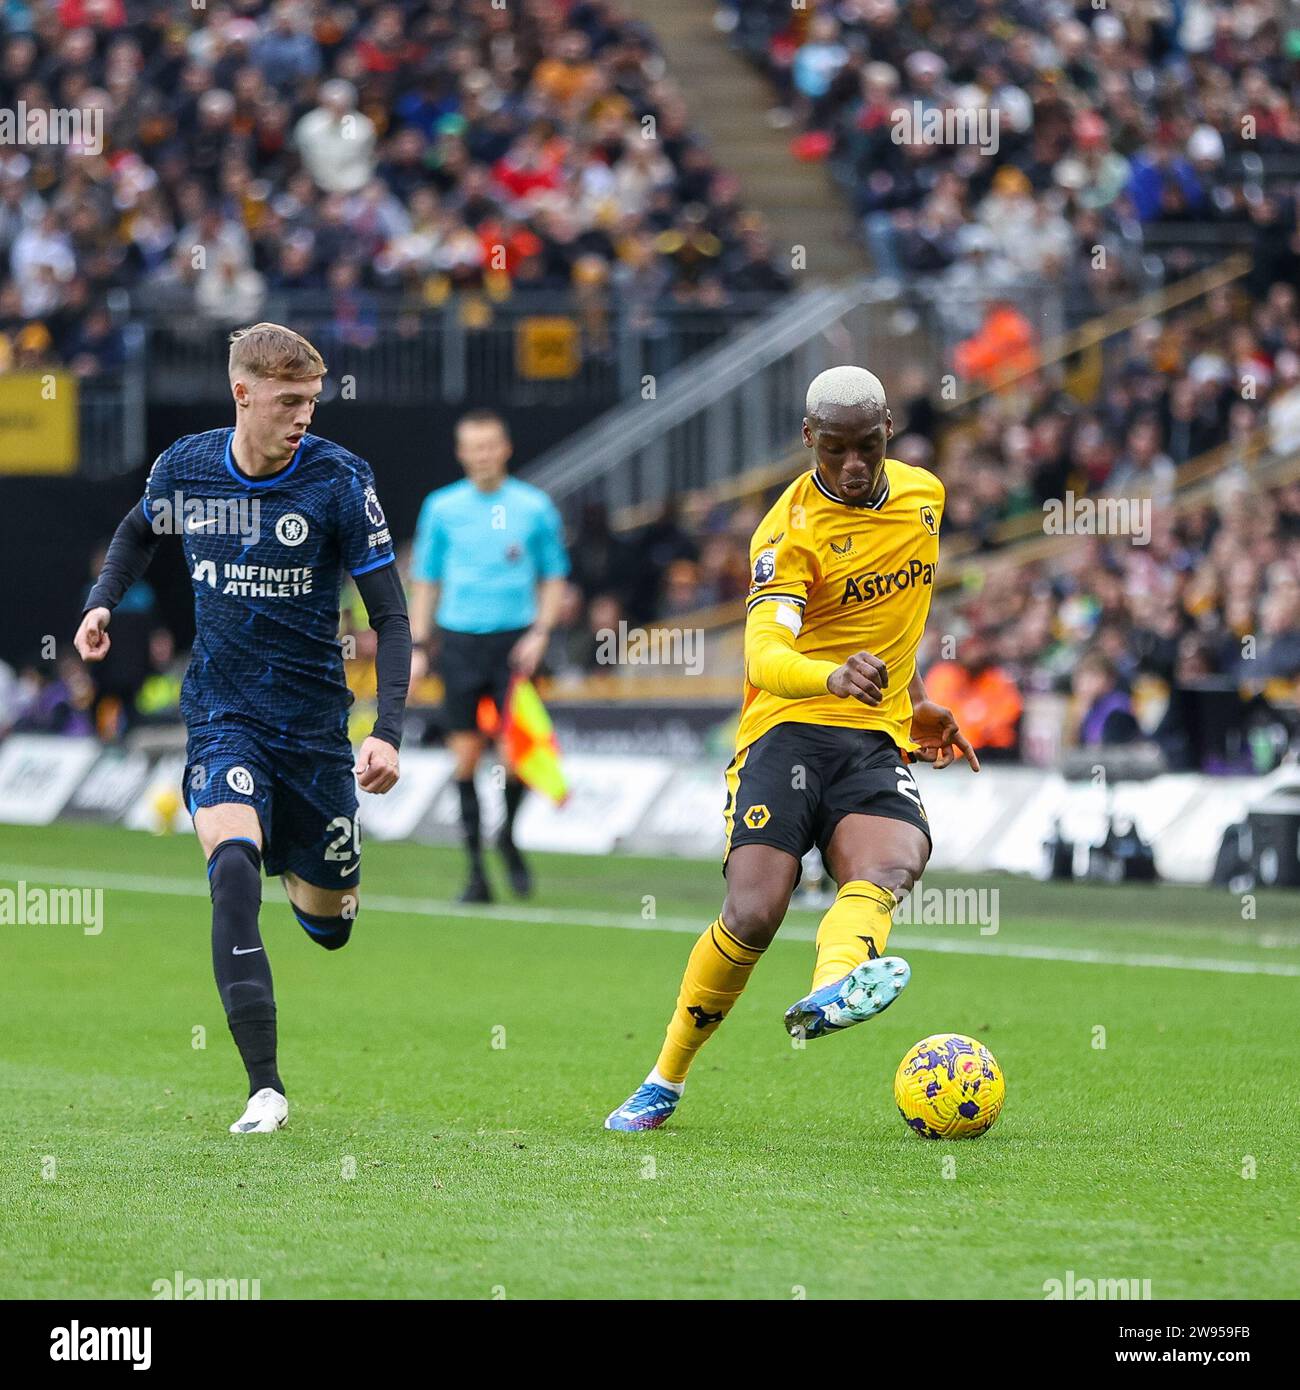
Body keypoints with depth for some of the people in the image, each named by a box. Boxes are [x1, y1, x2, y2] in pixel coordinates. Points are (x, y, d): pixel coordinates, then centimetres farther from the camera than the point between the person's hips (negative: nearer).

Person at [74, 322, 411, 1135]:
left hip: (313, 722, 0)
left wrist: (390, 733, -20)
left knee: (329, 927, 10)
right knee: (233, 864, -27)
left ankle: (295, 869, 51)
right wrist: (103, 603, 4)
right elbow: (142, 531, 21)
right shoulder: (184, 468, -5)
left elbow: (392, 617, -9)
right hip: (222, 716, 0)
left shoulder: (340, 480, -13)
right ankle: (265, 1088, -28)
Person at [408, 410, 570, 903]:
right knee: (466, 755, -2)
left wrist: (540, 632, -5)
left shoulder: (534, 506, 3)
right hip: (460, 639, 1)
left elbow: (554, 578, 9)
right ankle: (476, 866, 5)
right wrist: (418, 646, 5)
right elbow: (425, 581, 12)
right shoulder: (442, 507, 5)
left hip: (515, 639, -1)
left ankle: (508, 837, 18)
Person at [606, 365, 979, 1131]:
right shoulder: (791, 530, -11)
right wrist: (834, 678, -47)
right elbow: (762, 656, -27)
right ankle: (666, 1080, 2)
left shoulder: (923, 494, 10)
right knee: (754, 913, -18)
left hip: (878, 739, 4)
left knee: (896, 863, -29)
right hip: (788, 729, -4)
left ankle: (831, 989, -59)